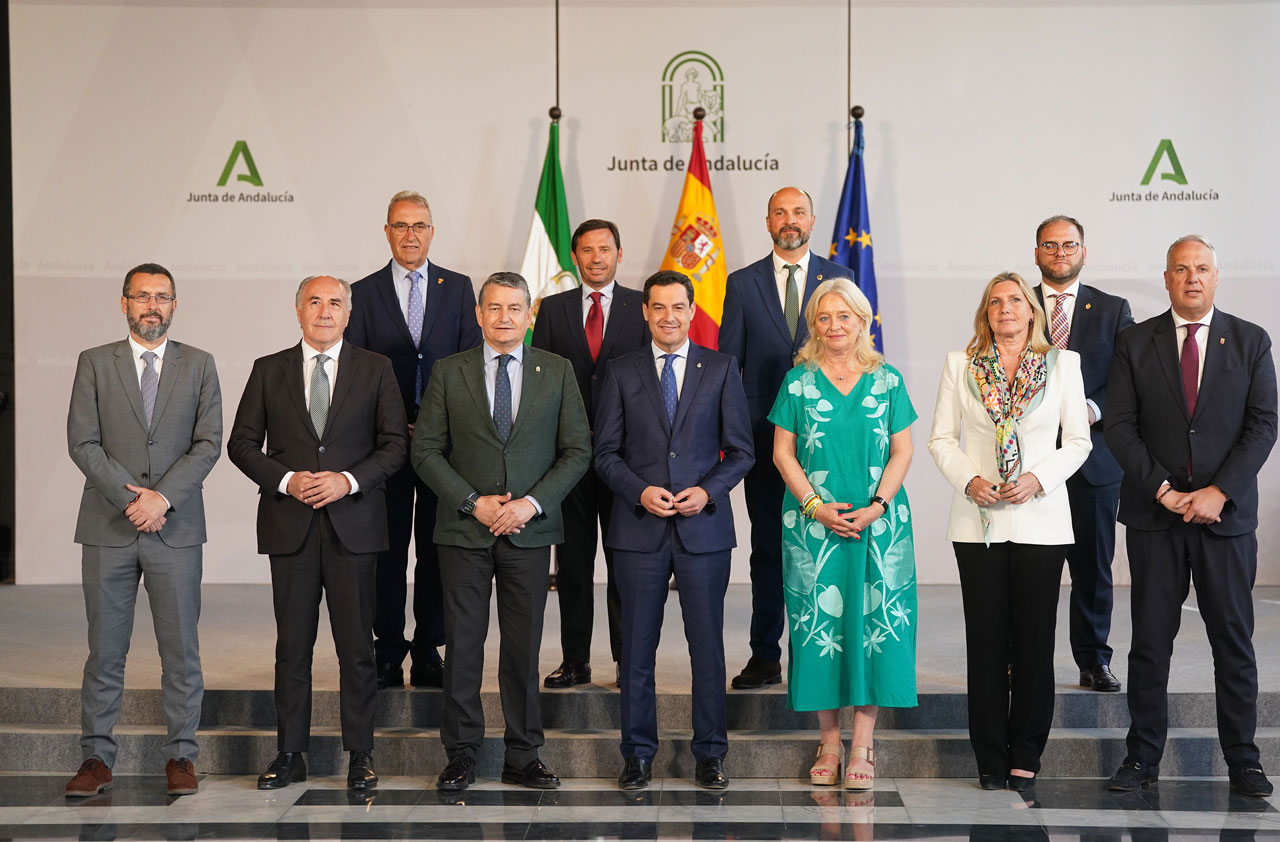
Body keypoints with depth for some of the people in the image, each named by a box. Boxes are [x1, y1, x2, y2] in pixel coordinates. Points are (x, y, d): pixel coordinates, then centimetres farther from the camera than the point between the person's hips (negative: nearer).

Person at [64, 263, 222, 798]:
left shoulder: (199, 365, 8)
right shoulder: (94, 363, 7)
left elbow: (208, 443, 0)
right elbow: (82, 443, -1)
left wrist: (162, 497, -12)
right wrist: (130, 497, -12)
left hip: (176, 528, 0)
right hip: (108, 529, 0)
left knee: (181, 649, 3)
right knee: (104, 649, 5)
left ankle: (181, 755, 12)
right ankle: (97, 757, 13)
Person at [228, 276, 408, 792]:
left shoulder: (375, 369, 7)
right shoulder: (269, 371, 9)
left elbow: (395, 443, 2)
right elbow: (242, 443, 7)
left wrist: (348, 480, -12)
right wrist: (286, 480, -9)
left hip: (353, 522, -1)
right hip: (290, 525, 1)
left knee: (357, 645, 2)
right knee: (292, 644, 5)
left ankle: (360, 755, 10)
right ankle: (290, 754, 13)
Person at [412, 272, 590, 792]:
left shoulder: (557, 372, 5)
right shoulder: (449, 373, 4)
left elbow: (577, 451, 3)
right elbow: (425, 450, 2)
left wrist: (531, 504, -9)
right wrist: (474, 503, -9)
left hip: (529, 532, 0)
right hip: (464, 531, 0)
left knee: (524, 647, 5)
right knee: (462, 645, 3)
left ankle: (522, 758, 15)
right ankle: (461, 756, 14)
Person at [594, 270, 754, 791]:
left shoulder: (721, 370, 6)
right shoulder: (622, 373, 6)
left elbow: (740, 450, 5)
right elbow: (606, 452, 5)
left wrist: (708, 491, -11)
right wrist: (639, 491, -11)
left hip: (704, 527, 0)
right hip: (639, 529, 0)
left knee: (707, 644, 4)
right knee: (637, 646, 5)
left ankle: (710, 754, 16)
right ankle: (638, 753, 17)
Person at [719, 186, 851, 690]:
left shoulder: (838, 279, 7)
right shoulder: (742, 284, 8)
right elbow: (727, 363, 7)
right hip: (764, 434, 1)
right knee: (767, 548, 6)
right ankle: (765, 657, 13)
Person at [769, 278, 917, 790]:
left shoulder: (887, 381, 6)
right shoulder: (798, 382, 5)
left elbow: (902, 451, 4)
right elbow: (782, 452, 3)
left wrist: (876, 507, -9)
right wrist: (815, 506, -9)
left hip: (878, 521, 0)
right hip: (813, 523, 0)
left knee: (874, 626, -2)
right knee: (819, 626, 0)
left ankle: (861, 747, 4)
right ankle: (829, 744, 10)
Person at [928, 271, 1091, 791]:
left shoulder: (1062, 363, 6)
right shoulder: (960, 365, 7)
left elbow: (1078, 440, 4)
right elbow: (941, 438, 7)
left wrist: (1038, 479, -11)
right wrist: (969, 479, -10)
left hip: (1040, 519, 0)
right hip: (979, 520, 0)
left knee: (1034, 640, 3)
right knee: (986, 640, 3)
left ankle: (1025, 756, 13)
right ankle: (991, 758, 12)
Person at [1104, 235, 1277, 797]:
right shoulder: (1136, 343, 4)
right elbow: (1120, 427, -1)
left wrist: (1219, 492, -12)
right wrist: (1164, 489, -11)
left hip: (1226, 513, 0)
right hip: (1155, 516, 0)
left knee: (1234, 640, 5)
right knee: (1150, 640, 4)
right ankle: (1143, 756, 13)